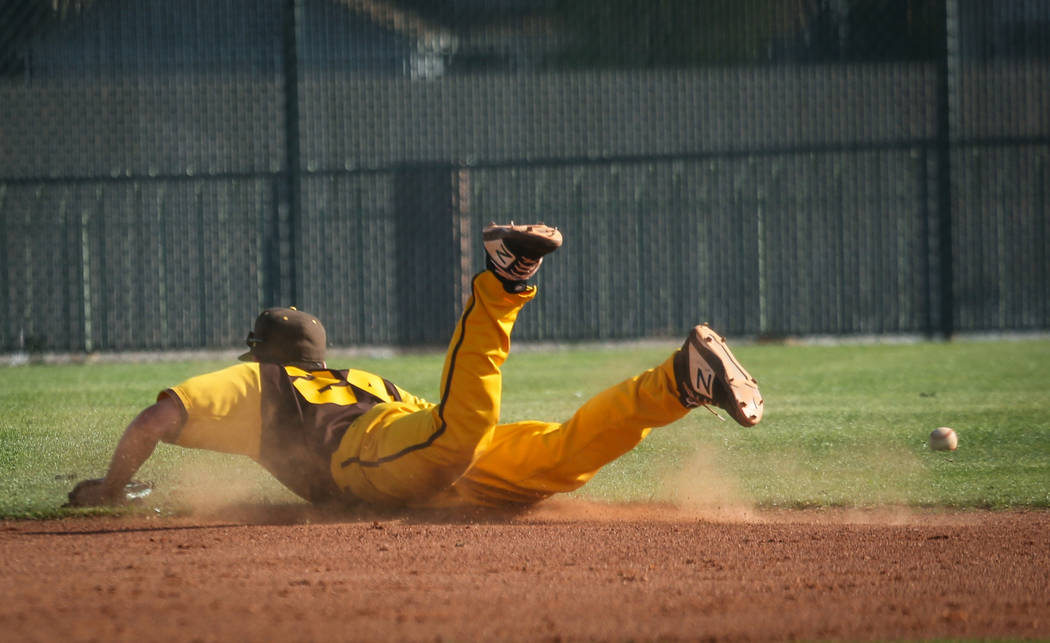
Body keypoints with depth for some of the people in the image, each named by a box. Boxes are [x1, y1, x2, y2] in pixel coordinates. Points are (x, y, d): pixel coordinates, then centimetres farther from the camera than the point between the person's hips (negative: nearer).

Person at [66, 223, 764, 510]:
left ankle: (503, 282, -46)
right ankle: (686, 376, -30)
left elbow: (154, 419, 19)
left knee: (460, 428, -38)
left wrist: (110, 488, 35)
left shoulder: (250, 382, 32)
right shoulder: (361, 379, 48)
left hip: (376, 450, -6)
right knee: (564, 454, -14)